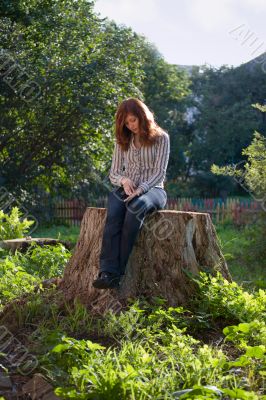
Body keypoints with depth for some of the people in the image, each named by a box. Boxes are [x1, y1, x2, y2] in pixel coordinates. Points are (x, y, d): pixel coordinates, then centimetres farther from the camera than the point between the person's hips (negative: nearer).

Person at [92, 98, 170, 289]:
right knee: (114, 209, -34)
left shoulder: (161, 137, 3)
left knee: (137, 206, -40)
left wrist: (140, 189, -23)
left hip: (152, 189, -3)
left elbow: (160, 172, -6)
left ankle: (119, 270, -39)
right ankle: (107, 272, -45)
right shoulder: (123, 140, 16)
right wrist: (123, 180, -12)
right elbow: (113, 173, 13)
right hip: (127, 189, 3)